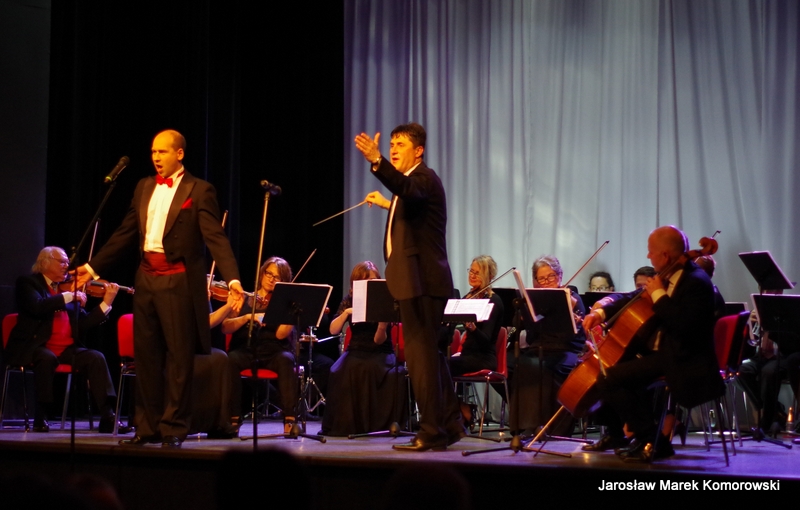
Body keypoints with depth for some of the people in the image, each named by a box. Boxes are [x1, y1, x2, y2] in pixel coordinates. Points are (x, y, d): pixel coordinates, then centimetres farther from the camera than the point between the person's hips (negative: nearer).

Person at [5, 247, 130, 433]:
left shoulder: (69, 288, 16)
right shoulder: (28, 283, 3)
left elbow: (84, 323, 7)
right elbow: (37, 307, -19)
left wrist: (107, 302, -2)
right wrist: (68, 296, -16)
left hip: (66, 349, 5)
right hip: (35, 346, -5)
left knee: (96, 357, -20)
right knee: (47, 358, -37)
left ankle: (107, 417, -24)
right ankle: (40, 417, -23)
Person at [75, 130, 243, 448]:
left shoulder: (199, 191, -4)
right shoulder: (144, 187, 14)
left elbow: (216, 238, -13)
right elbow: (125, 233, 18)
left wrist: (233, 279, -25)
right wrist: (94, 267, 16)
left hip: (178, 281, -6)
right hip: (146, 278, 6)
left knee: (179, 357, -1)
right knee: (146, 355, 10)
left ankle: (173, 429, 6)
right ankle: (147, 427, 19)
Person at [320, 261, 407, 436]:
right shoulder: (350, 301, 7)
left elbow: (378, 341, -10)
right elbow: (333, 330, -3)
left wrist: (382, 324, -31)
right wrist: (346, 312, -18)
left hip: (380, 353, -2)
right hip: (356, 351, 2)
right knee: (342, 372, -32)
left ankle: (378, 424, -26)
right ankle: (345, 425, -26)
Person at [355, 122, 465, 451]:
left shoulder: (424, 178, -10)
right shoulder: (411, 181, 20)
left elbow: (408, 190, -35)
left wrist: (376, 161, -48)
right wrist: (389, 205, 38)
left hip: (421, 281, -11)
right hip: (418, 280, 11)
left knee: (421, 356, -9)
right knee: (429, 354, 16)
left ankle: (432, 433, -5)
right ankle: (450, 424, 24)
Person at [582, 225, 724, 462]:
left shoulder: (697, 282, -19)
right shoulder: (668, 277, 9)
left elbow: (684, 324, -32)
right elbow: (632, 299, 20)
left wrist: (659, 295, -21)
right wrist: (601, 312, 5)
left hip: (682, 362, -10)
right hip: (659, 352, 11)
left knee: (610, 378, -23)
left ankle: (653, 441, -16)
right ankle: (615, 433, 32)